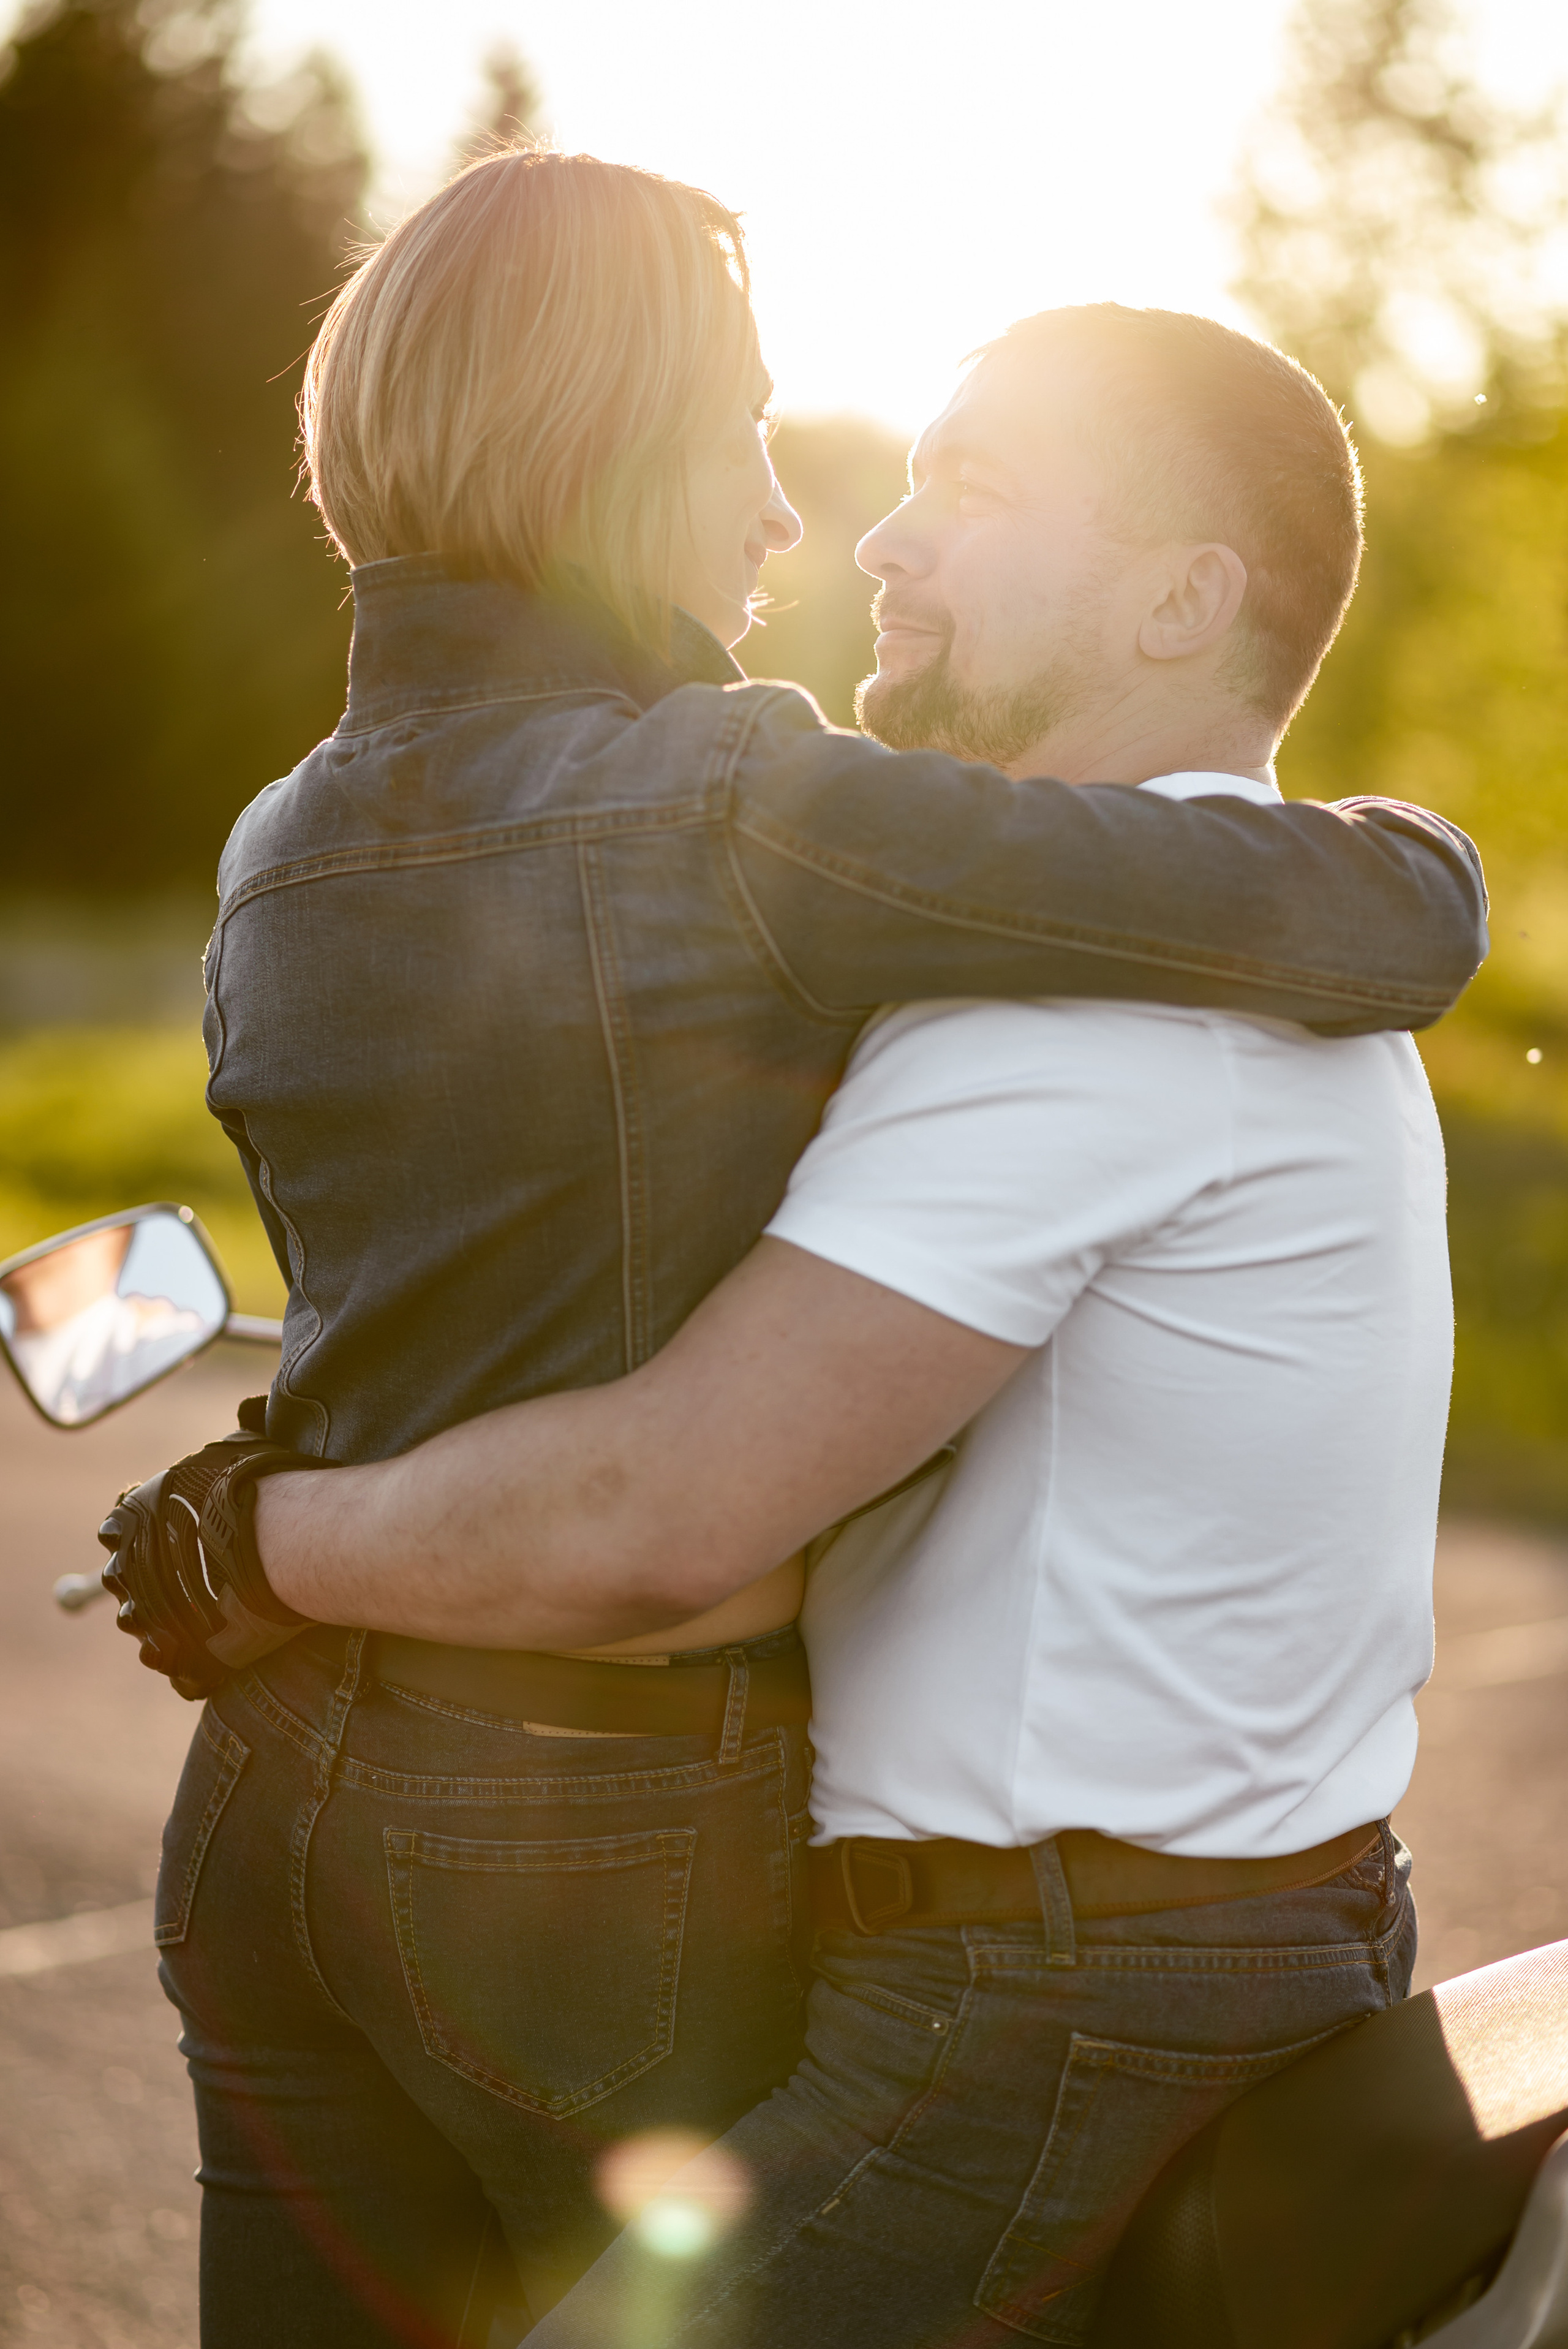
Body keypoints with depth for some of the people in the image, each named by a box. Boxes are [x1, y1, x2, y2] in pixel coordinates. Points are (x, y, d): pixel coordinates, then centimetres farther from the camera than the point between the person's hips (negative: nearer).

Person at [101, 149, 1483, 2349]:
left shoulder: (281, 867, 4)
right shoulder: (739, 807, -18)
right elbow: (1393, 921, -17)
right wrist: (1397, 854, 5)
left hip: (288, 1796, 7)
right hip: (624, 1860, -6)